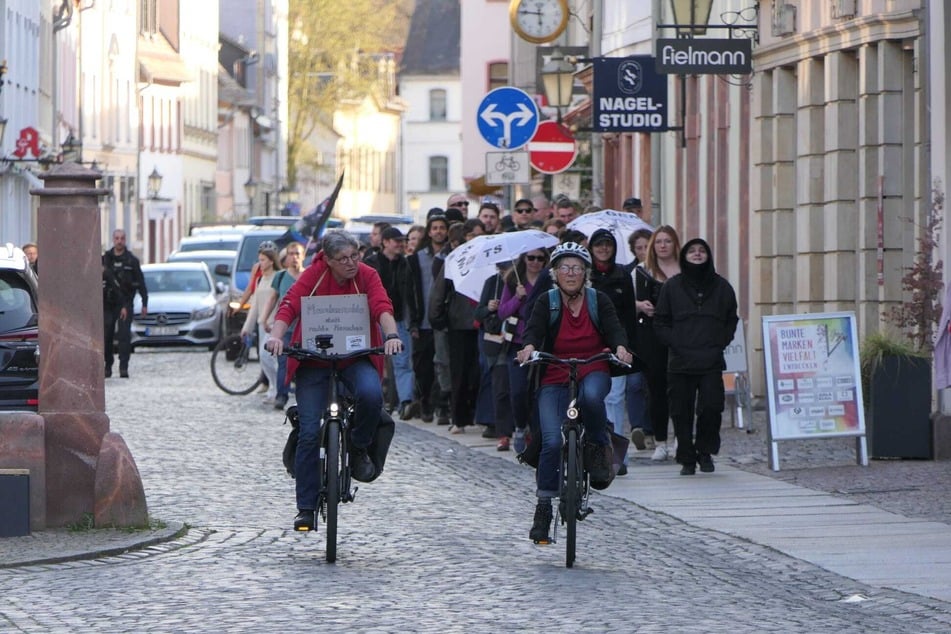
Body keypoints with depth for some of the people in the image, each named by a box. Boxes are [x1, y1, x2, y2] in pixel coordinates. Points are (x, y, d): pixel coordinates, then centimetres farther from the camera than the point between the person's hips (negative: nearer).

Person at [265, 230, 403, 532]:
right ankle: (306, 508, 1)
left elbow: (382, 306, -21)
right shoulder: (313, 275, -9)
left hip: (356, 358, 1)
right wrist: (277, 335, -39)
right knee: (309, 432, -9)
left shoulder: (367, 275, -5)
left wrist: (391, 335, -41)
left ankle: (359, 449, -3)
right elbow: (290, 305, -21)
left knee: (371, 394, -33)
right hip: (313, 359, 0)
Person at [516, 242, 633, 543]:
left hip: (593, 373, 0)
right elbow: (535, 328, -15)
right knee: (552, 441, -17)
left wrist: (620, 348, -33)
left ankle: (599, 446, -9)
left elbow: (613, 327, -11)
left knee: (591, 396, -37)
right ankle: (543, 508, -8)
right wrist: (529, 348, -38)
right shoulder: (547, 302, 0)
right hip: (555, 379, 0)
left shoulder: (599, 300, 2)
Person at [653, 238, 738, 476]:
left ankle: (705, 450, 9)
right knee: (682, 412, 0)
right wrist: (676, 344, -6)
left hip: (712, 362, 0)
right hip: (680, 362, 0)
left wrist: (720, 344, 2)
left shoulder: (721, 287, 11)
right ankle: (687, 459, 9)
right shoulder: (672, 286, 7)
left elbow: (732, 320, 16)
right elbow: (660, 322, 7)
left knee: (711, 407, -11)